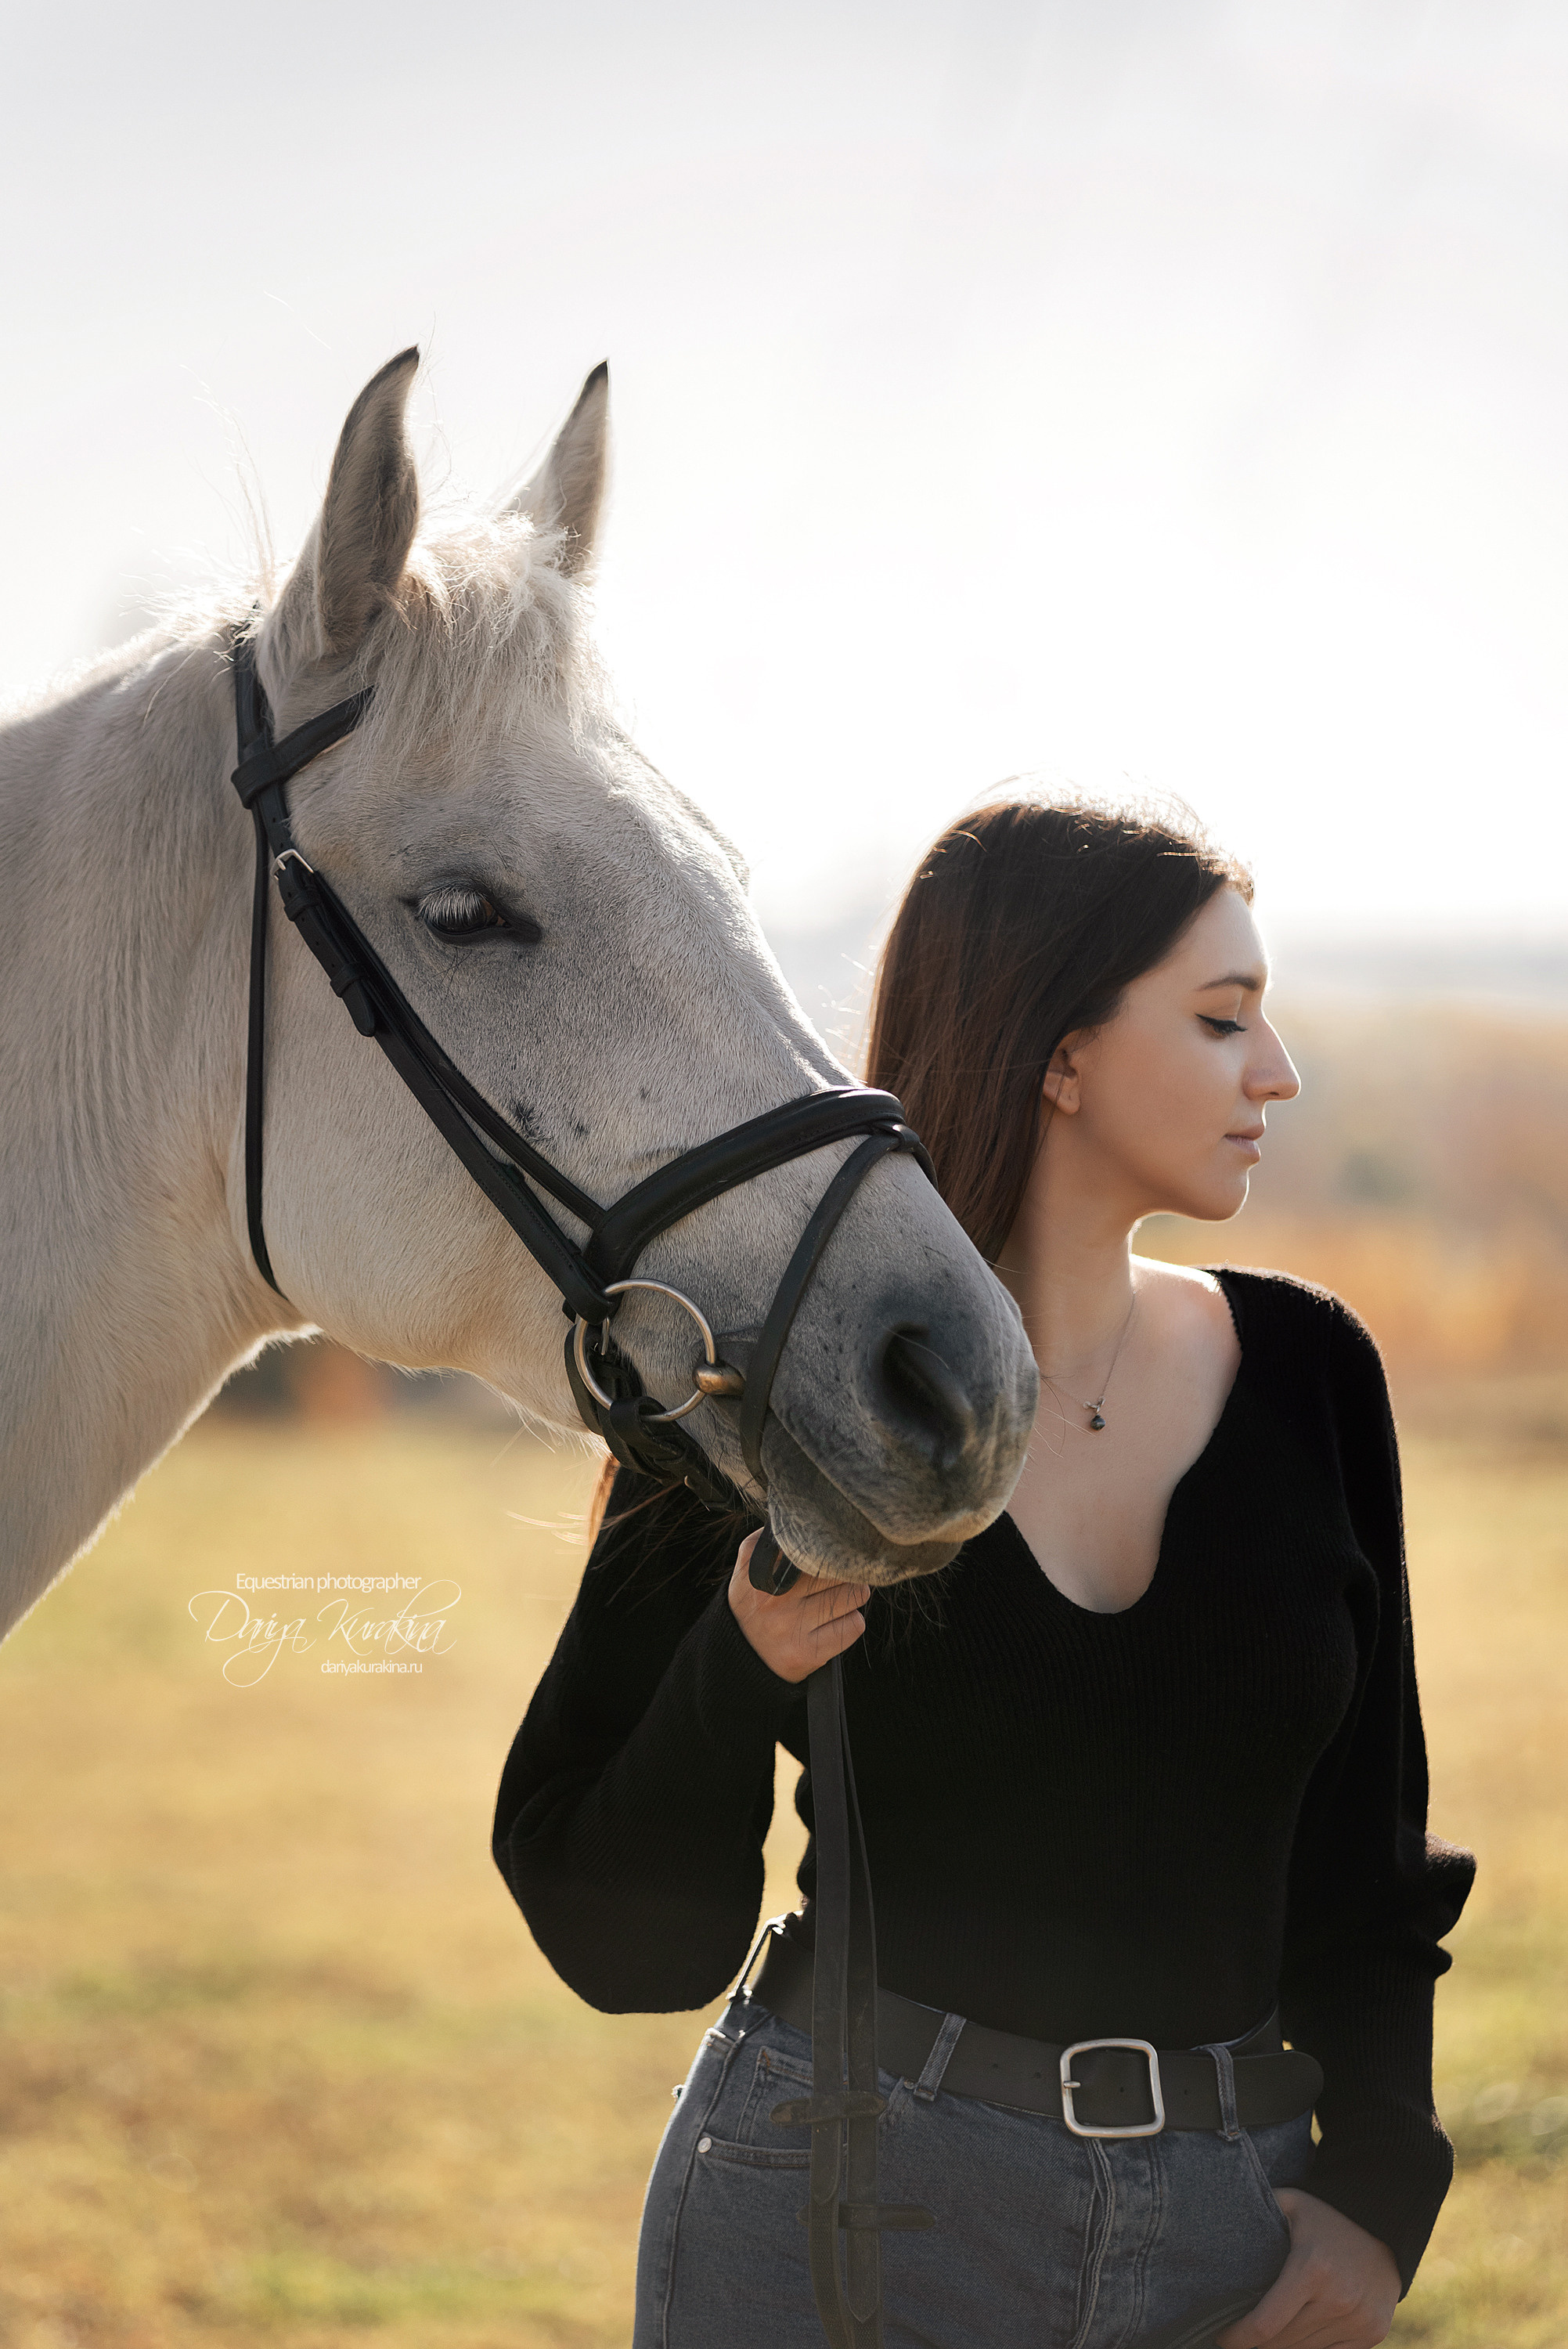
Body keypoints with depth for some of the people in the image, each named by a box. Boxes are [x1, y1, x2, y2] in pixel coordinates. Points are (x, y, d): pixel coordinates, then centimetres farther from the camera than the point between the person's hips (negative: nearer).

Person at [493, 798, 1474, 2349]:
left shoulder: (1305, 1372, 4)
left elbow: (1363, 1842, 10)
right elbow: (606, 1921, -3)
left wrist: (1378, 2195, -1)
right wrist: (742, 1677, -20)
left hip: (1228, 2223, 3)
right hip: (846, 2209, -3)